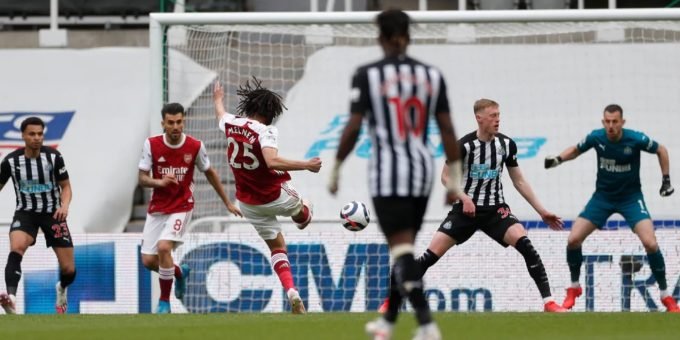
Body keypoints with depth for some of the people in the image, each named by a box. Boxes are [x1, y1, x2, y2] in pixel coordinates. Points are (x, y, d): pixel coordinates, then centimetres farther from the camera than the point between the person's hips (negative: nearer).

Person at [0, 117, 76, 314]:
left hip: (53, 213, 1)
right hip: (25, 213, -1)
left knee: (68, 269, 1)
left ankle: (62, 289, 38)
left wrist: (64, 205, -18)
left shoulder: (53, 157, -9)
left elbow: (65, 186, 2)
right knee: (16, 249, -34)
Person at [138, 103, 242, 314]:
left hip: (181, 207, -3)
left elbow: (210, 173, 8)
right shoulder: (151, 145, -8)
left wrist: (227, 203, 14)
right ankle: (180, 273, 34)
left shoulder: (195, 147, -9)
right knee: (148, 261, 1)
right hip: (157, 208, 3)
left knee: (163, 247, -25)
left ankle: (164, 302, -9)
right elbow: (142, 179, -5)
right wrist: (159, 182, -27)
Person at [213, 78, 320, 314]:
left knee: (277, 248, 14)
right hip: (277, 195, -5)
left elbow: (220, 115, 20)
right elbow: (272, 162, -41)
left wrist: (218, 99, 42)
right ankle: (304, 215, 67)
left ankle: (291, 292, 1)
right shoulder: (266, 131, -25)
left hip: (249, 203, 5)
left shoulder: (231, 124, -6)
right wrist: (306, 166, -38)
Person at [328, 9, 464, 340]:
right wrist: (454, 178, 9)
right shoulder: (431, 75, 4)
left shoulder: (367, 75, -7)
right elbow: (447, 130, 3)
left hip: (387, 170, -5)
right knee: (403, 248, 18)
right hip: (422, 168, 5)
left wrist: (335, 169, 2)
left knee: (401, 248, -8)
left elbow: (353, 128, -9)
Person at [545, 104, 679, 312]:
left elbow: (661, 150, -1)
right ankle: (574, 288, 18)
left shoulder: (636, 139, -20)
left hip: (630, 197, -3)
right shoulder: (596, 137, -14)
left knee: (650, 243, -20)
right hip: (603, 196, 3)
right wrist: (558, 159, -11)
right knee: (573, 240, -7)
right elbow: (576, 150, 7)